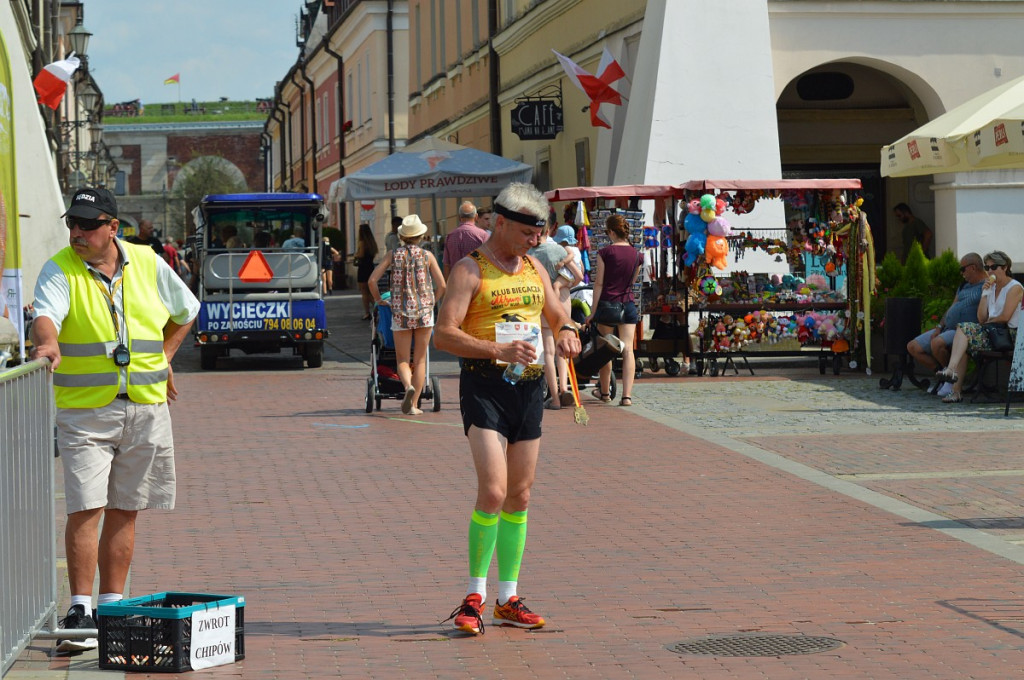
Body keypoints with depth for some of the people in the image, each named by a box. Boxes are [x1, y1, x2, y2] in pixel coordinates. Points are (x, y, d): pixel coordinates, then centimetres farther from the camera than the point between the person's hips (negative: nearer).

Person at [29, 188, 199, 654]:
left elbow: (185, 311, 23)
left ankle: (112, 607, 17)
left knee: (124, 511, 9)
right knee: (85, 510, -11)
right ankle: (80, 612, -7)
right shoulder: (59, 270, -3)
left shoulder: (148, 264, 7)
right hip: (84, 410, -3)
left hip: (145, 407, 3)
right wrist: (48, 345, -44)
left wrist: (163, 358, 16)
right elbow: (46, 315, -23)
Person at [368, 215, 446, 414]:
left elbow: (372, 280, -4)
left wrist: (378, 300, 12)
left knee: (402, 360, 8)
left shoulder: (393, 255, 2)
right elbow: (442, 286, -1)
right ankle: (414, 405, 8)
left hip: (400, 314, 0)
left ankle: (408, 386, -23)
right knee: (420, 360, 10)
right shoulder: (427, 256, 1)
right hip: (424, 313, 0)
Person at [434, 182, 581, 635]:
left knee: (520, 496, 9)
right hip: (484, 385, -6)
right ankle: (474, 597, -4)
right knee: (493, 492, -16)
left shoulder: (534, 269, 13)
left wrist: (566, 331, 0)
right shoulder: (470, 270, -7)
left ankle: (508, 600, 17)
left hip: (528, 386, 7)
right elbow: (443, 334, -15)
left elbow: (557, 314, 25)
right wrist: (499, 350, -27)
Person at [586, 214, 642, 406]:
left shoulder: (605, 253, -8)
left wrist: (593, 312, -2)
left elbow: (599, 283, -6)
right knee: (628, 350, -3)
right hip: (628, 304, 2)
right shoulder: (636, 255, 3)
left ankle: (604, 392, 25)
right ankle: (627, 395, -11)